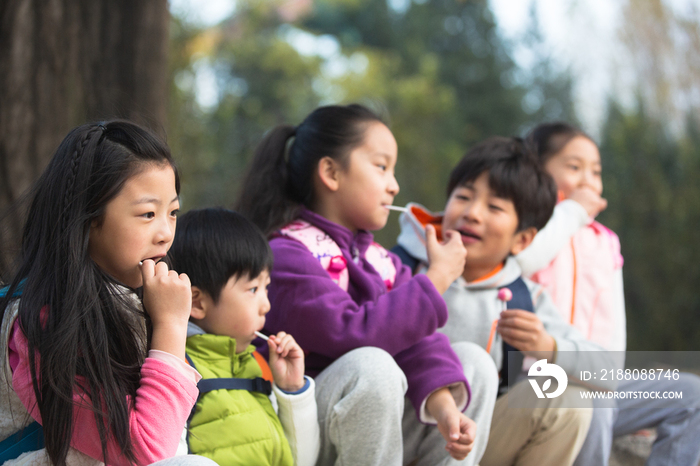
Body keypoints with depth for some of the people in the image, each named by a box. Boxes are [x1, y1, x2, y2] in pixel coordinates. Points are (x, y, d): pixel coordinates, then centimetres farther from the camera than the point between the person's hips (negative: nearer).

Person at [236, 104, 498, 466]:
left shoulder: (377, 259, 13)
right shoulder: (285, 255, -14)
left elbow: (414, 339, 0)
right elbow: (350, 333, -25)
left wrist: (442, 403, -19)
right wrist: (436, 279, -17)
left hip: (374, 431, 8)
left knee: (473, 360, 3)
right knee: (371, 365, -34)